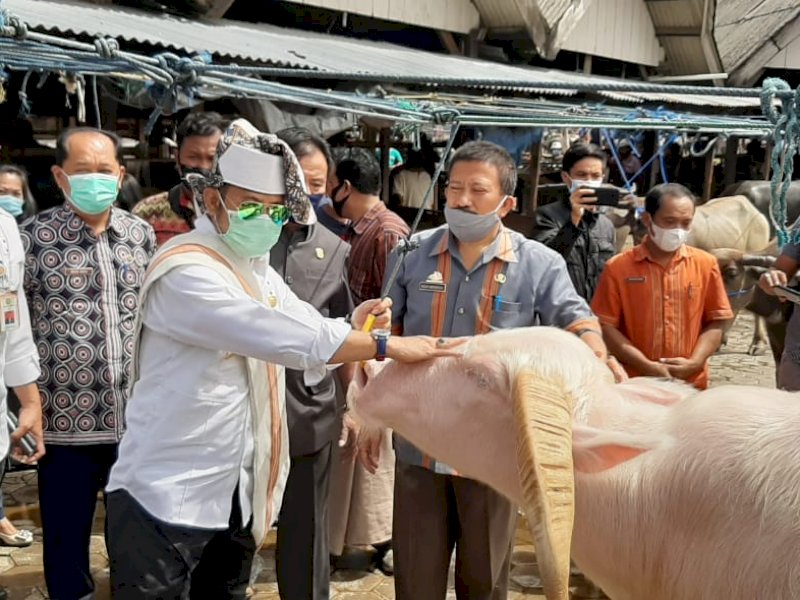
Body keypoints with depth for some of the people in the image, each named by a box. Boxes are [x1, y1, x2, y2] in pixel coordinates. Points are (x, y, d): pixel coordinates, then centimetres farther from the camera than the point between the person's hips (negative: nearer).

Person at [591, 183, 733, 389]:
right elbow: (606, 326, -5)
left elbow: (716, 322, 7)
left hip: (692, 385, 2)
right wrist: (647, 366, -13)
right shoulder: (619, 267, -3)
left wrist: (694, 363, -9)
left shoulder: (705, 264, 5)